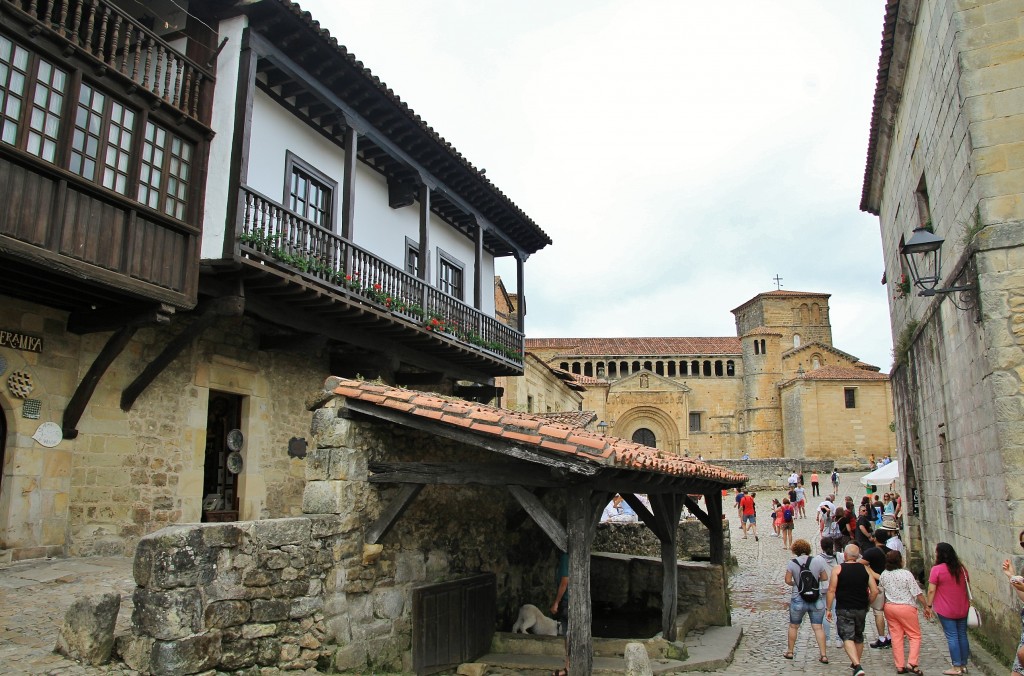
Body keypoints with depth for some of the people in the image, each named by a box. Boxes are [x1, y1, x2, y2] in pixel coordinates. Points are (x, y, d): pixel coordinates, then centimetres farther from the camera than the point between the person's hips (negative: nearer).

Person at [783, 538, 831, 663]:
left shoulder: (792, 563, -8)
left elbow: (788, 580, -10)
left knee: (793, 626, 14)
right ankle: (823, 655, 4)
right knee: (818, 627, 7)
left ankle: (790, 652, 24)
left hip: (798, 600, -1)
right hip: (816, 600, 1)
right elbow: (825, 577, 3)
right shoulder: (817, 561, -5)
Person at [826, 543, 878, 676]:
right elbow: (875, 591, 0)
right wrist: (866, 605, 16)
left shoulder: (838, 569, -8)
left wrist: (828, 609, -4)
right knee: (859, 637, 21)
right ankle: (856, 664, 35)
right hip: (861, 609, 5)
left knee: (848, 637, -5)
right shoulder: (864, 569, 2)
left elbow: (831, 590, -12)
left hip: (844, 610, -5)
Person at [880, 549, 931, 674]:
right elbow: (917, 593, -11)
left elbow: (880, 590, 16)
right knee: (915, 636, 7)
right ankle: (911, 663, -4)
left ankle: (899, 666, 10)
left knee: (896, 636, 9)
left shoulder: (884, 575, 2)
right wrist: (926, 607, 0)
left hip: (889, 607, 5)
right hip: (906, 608, -5)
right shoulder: (906, 574, -14)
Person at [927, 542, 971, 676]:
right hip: (962, 609, 6)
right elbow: (967, 587, 14)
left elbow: (931, 590, -15)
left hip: (946, 610, -5)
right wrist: (969, 602, 27)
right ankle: (964, 665, 22)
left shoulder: (936, 569, -15)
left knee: (952, 637, 1)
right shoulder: (961, 568, 3)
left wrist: (929, 605, -6)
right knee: (962, 635, 13)